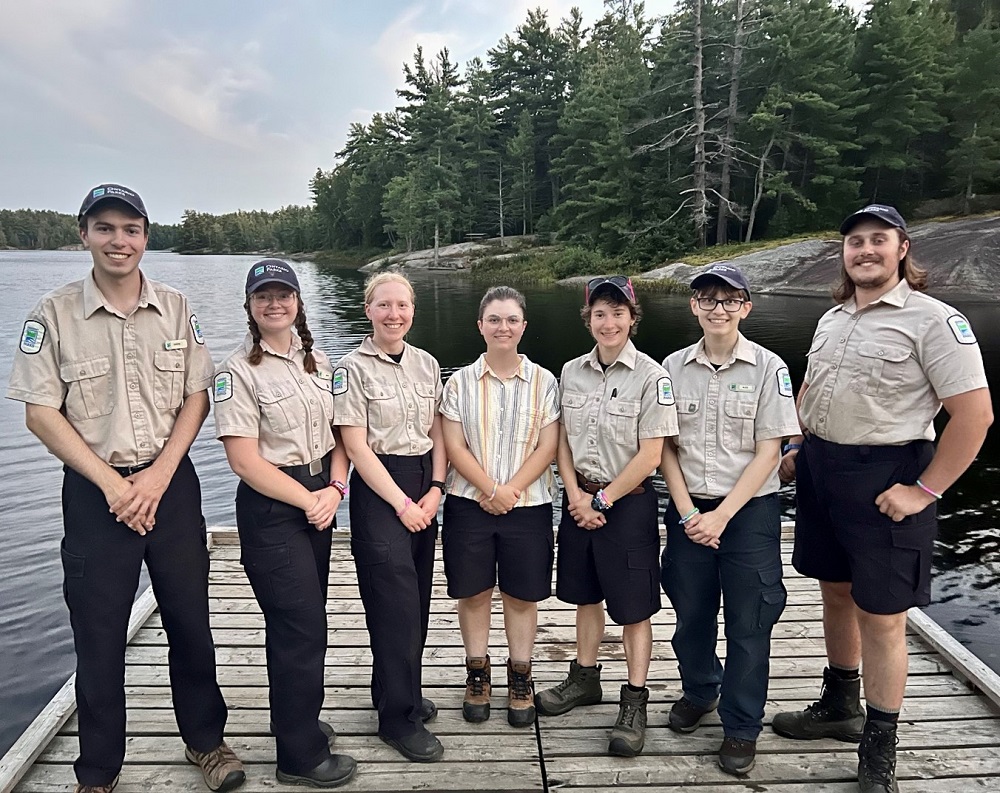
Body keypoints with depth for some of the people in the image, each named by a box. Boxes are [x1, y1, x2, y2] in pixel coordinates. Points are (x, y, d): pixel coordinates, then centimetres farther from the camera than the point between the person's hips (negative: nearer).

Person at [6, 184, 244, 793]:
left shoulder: (176, 310, 3)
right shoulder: (54, 315, -3)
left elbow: (197, 399, 3)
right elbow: (41, 414, -5)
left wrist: (158, 476, -9)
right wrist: (112, 484, -11)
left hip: (172, 484, 2)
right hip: (95, 493, -1)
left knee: (190, 620, 10)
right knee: (98, 635, 8)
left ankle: (205, 738, 31)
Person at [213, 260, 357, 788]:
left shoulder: (317, 361, 8)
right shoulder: (239, 371, -11)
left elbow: (337, 432, 10)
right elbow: (244, 458, -15)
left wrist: (334, 489, -6)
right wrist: (306, 500, -12)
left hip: (320, 498, 6)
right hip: (271, 508, -6)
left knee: (303, 619, 18)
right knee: (302, 626, -2)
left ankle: (297, 717, 39)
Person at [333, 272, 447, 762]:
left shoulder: (427, 364, 9)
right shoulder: (354, 368, -7)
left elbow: (438, 434, 9)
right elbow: (356, 447, -11)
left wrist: (434, 491, -4)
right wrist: (402, 503, -12)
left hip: (424, 487, 6)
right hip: (378, 489, -6)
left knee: (417, 599, 12)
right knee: (397, 603, -3)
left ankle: (393, 689, 33)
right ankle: (399, 717, 11)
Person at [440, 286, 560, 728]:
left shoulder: (544, 382, 1)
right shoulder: (460, 383, 1)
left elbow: (547, 447, -4)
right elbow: (455, 447, -4)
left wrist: (511, 491, -14)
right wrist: (490, 490, -15)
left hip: (528, 505, 0)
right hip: (469, 503, 0)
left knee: (522, 594, 9)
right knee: (473, 592, 9)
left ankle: (520, 678, 27)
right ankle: (477, 674, 28)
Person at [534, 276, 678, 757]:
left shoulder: (650, 376, -13)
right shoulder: (572, 372, 2)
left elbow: (650, 455, -14)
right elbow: (562, 440, 7)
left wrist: (602, 500, -12)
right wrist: (575, 494, -5)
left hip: (628, 502, -5)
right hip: (580, 499, 5)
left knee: (633, 607, 5)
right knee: (585, 595, 19)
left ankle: (634, 702, 19)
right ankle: (584, 678, 37)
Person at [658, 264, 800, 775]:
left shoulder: (768, 368, -6)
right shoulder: (674, 368, 1)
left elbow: (768, 453, -7)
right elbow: (666, 448, 3)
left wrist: (721, 516, -13)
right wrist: (688, 513, -7)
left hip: (749, 509, -2)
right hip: (688, 510, 3)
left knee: (749, 622, 4)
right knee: (691, 611, 14)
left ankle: (741, 728, 22)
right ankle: (699, 691, 40)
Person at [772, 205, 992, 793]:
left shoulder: (933, 319, -11)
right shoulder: (832, 320, 12)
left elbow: (975, 412, -16)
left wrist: (926, 490, -16)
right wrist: (796, 447, 11)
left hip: (885, 478, -7)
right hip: (820, 470, 7)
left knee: (880, 615, 1)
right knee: (836, 591, 19)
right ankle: (839, 707, 39)